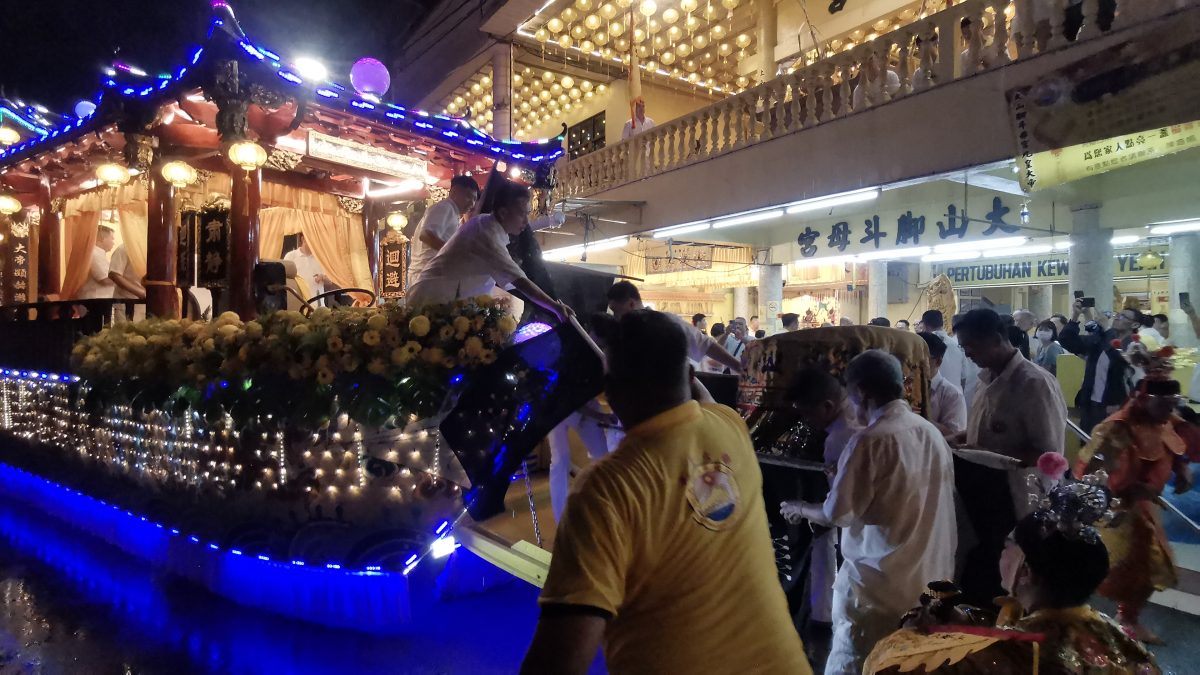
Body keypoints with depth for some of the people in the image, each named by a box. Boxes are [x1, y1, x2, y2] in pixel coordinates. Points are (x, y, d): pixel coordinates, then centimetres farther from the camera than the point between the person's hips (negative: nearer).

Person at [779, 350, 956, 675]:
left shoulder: (870, 441, -18)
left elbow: (836, 514, -15)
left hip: (880, 584, -7)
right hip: (930, 578, 7)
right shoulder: (933, 433, 4)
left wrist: (800, 508, 5)